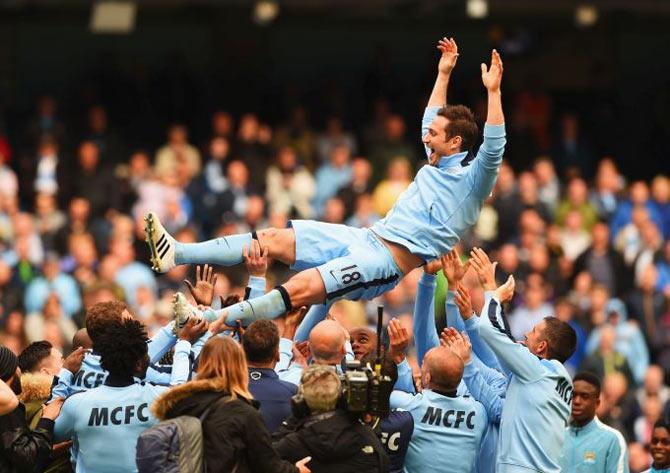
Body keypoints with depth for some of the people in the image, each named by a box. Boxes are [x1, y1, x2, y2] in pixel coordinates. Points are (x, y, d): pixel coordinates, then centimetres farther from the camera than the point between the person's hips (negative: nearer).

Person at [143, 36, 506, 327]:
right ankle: (176, 254, -5)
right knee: (273, 239, -2)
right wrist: (444, 74, 40)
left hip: (388, 261, -9)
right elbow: (432, 118, 37)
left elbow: (493, 147, -22)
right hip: (364, 238, 9)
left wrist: (492, 90, -25)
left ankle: (210, 323, -35)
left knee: (301, 287, -27)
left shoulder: (471, 180, -5)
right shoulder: (436, 164, 20)